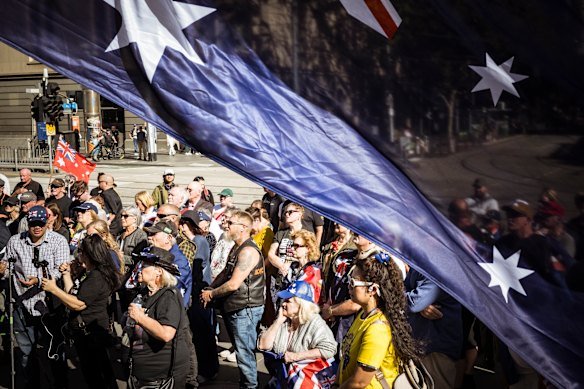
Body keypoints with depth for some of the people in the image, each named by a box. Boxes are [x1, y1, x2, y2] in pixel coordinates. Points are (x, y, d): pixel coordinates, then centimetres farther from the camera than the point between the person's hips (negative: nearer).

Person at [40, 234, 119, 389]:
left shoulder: (96, 277, -20)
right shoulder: (91, 274, 13)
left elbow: (78, 304, -23)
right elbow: (73, 294, 16)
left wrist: (53, 289, -17)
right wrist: (66, 274, 11)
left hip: (90, 334, -11)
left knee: (92, 375, -1)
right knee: (103, 370, 19)